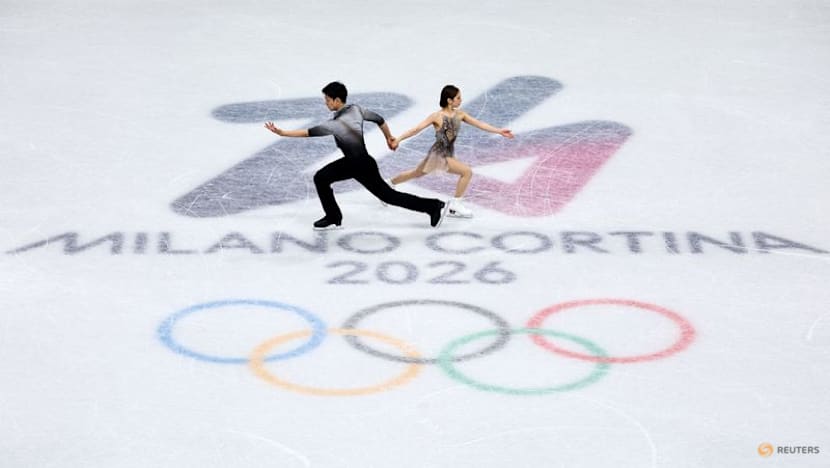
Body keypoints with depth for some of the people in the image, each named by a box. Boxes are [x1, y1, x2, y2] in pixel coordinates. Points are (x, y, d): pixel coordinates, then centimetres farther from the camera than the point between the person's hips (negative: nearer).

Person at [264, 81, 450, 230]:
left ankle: (434, 207, 9)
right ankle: (333, 218, 17)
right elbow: (379, 119, 6)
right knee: (321, 178, 8)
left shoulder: (337, 123, -29)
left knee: (389, 195, 2)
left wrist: (282, 133, -29)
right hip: (352, 162, 9)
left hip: (363, 166, -9)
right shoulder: (355, 109, -5)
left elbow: (310, 132, -31)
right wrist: (389, 137, 24)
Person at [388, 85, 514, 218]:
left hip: (449, 153, 7)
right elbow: (417, 129, -17)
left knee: (416, 173, 24)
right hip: (439, 154, -7)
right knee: (467, 172, -16)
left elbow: (479, 124, 0)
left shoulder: (459, 114, 0)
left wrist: (499, 131, -5)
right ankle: (455, 206, -5)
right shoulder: (437, 116, -17)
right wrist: (398, 140, -22)